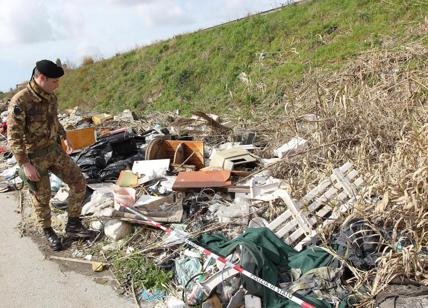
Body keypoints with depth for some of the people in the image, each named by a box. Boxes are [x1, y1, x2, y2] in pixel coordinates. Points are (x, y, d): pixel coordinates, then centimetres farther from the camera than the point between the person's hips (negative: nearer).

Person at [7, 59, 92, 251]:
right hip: (33, 157, -6)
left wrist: (64, 137, 13)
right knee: (42, 198, 9)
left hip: (54, 150, 6)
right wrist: (25, 165, -23)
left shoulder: (50, 96, 0)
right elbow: (13, 137, -21)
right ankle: (48, 232, 33)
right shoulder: (20, 102, -23)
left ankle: (72, 225, 16)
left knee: (79, 183, 1)